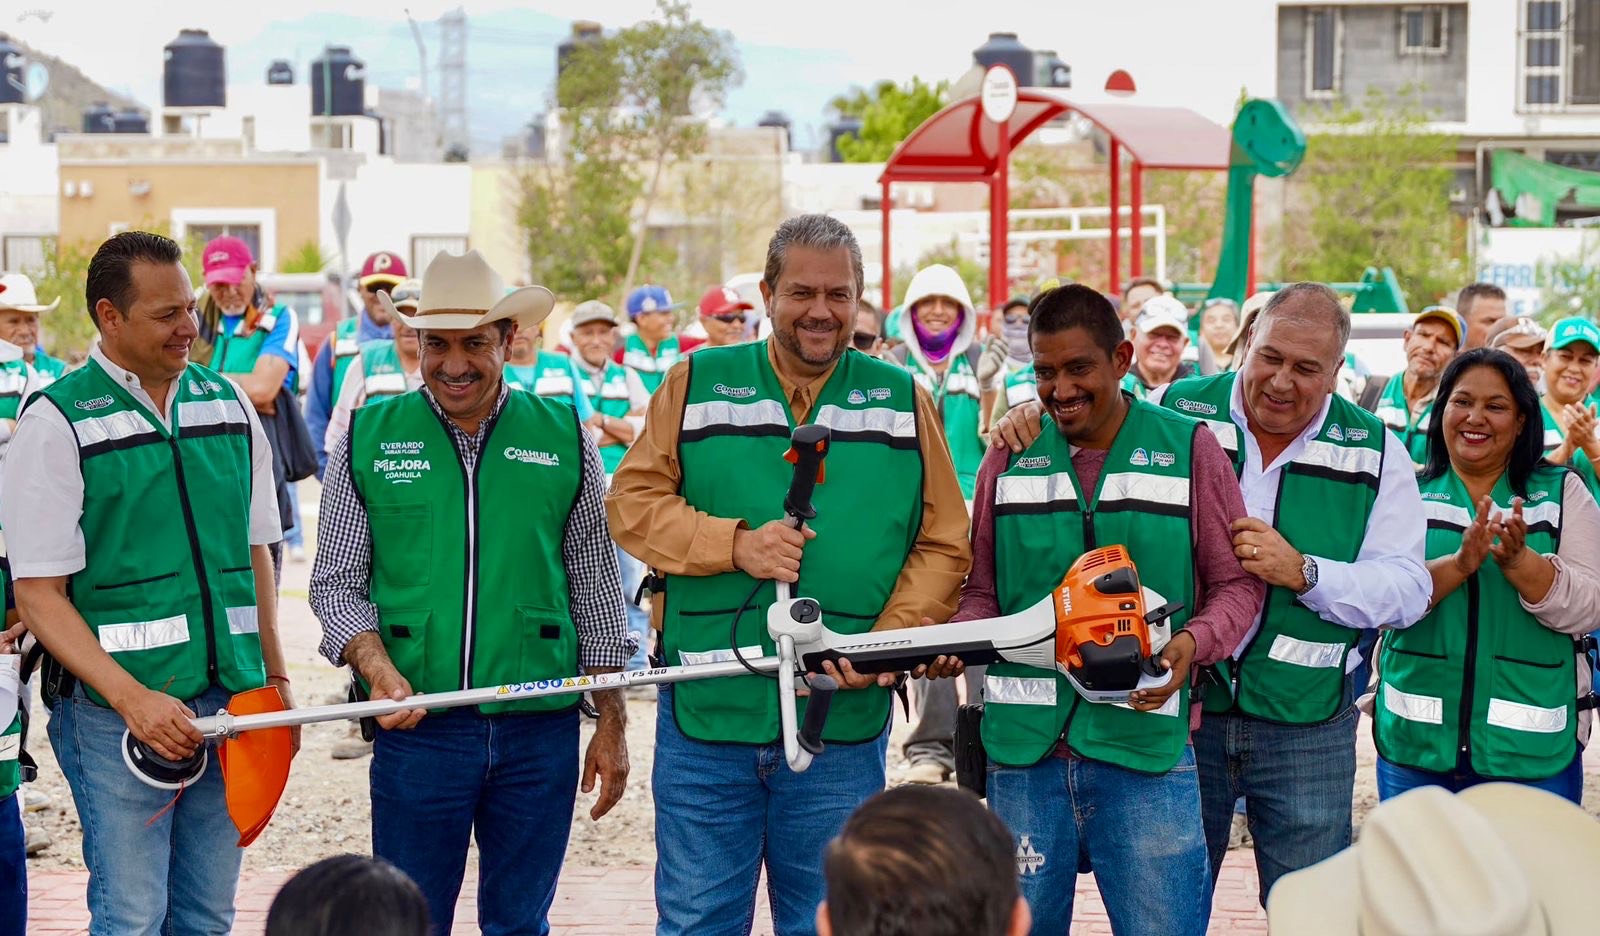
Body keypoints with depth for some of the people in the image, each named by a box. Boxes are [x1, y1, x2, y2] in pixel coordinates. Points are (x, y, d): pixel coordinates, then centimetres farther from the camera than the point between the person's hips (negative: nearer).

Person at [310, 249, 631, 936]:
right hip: (417, 726, -1)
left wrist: (611, 725, 8)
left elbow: (596, 589, 10)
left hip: (540, 730, 1)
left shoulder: (563, 438, 5)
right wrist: (378, 669, -14)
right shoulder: (369, 438, 3)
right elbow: (335, 582, 5)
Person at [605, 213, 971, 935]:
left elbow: (944, 546, 4)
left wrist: (887, 642, -11)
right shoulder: (698, 383, 6)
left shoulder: (902, 400, 8)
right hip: (705, 716, 0)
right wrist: (735, 544, -13)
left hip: (845, 726, 1)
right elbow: (631, 503, 2)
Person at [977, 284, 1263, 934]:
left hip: (1144, 745, -2)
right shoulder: (1011, 458, 9)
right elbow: (983, 594, 13)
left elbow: (1236, 583, 3)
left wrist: (1192, 643, -15)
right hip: (1025, 746, 2)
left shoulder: (1188, 449, 3)